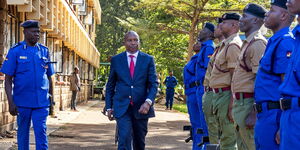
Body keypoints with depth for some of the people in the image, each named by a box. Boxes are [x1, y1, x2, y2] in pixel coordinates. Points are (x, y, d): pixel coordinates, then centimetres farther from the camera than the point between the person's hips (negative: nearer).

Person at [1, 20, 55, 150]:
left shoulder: (44, 51, 8)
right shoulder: (15, 51, -2)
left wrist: (51, 99, 13)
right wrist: (11, 103, -11)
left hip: (42, 102, 2)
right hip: (22, 101, -2)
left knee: (41, 132, -6)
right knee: (23, 132, 9)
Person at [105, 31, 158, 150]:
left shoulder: (148, 59, 3)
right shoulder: (116, 60, 6)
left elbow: (153, 84, -2)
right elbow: (110, 85, 11)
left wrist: (148, 102, -19)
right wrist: (109, 107, 6)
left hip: (141, 108, 1)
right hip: (122, 107, -1)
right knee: (124, 140, -15)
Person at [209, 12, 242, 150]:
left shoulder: (233, 46, -14)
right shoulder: (226, 45, 18)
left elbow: (235, 78, -20)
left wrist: (231, 105, -23)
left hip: (226, 95, -11)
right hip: (219, 95, 11)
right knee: (223, 137, 17)